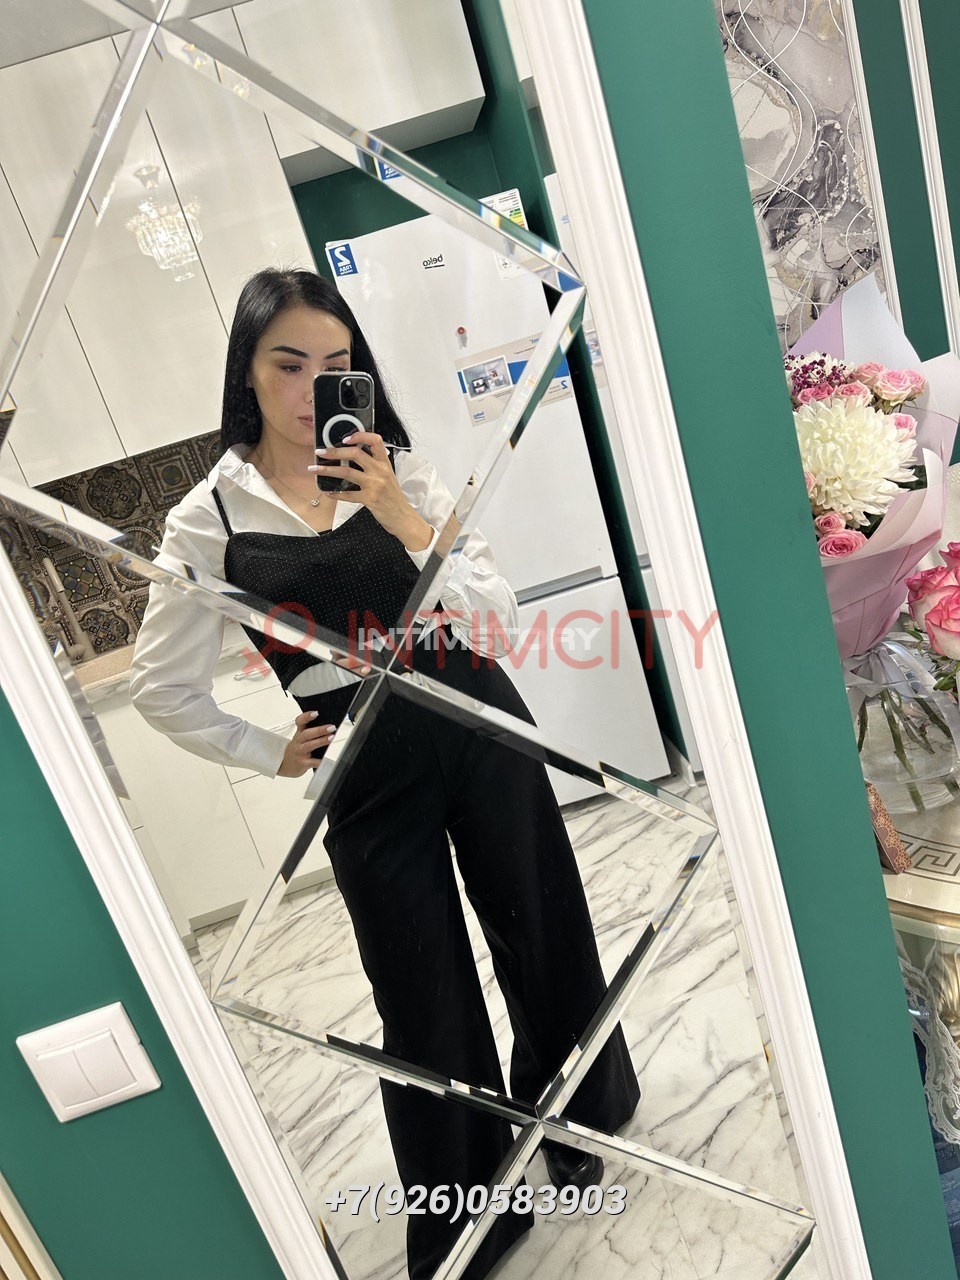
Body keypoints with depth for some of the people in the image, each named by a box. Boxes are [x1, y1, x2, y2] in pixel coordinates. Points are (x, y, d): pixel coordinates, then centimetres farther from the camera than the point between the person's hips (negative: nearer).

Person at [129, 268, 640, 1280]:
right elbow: (163, 689, 3)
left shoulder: (400, 471, -2)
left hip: (481, 732, 2)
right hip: (368, 773, -1)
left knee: (542, 934, 17)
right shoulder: (209, 520, -4)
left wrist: (406, 523, -20)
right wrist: (272, 754, 2)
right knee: (426, 1000, 10)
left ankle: (576, 1124, 51)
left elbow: (497, 625, -9)